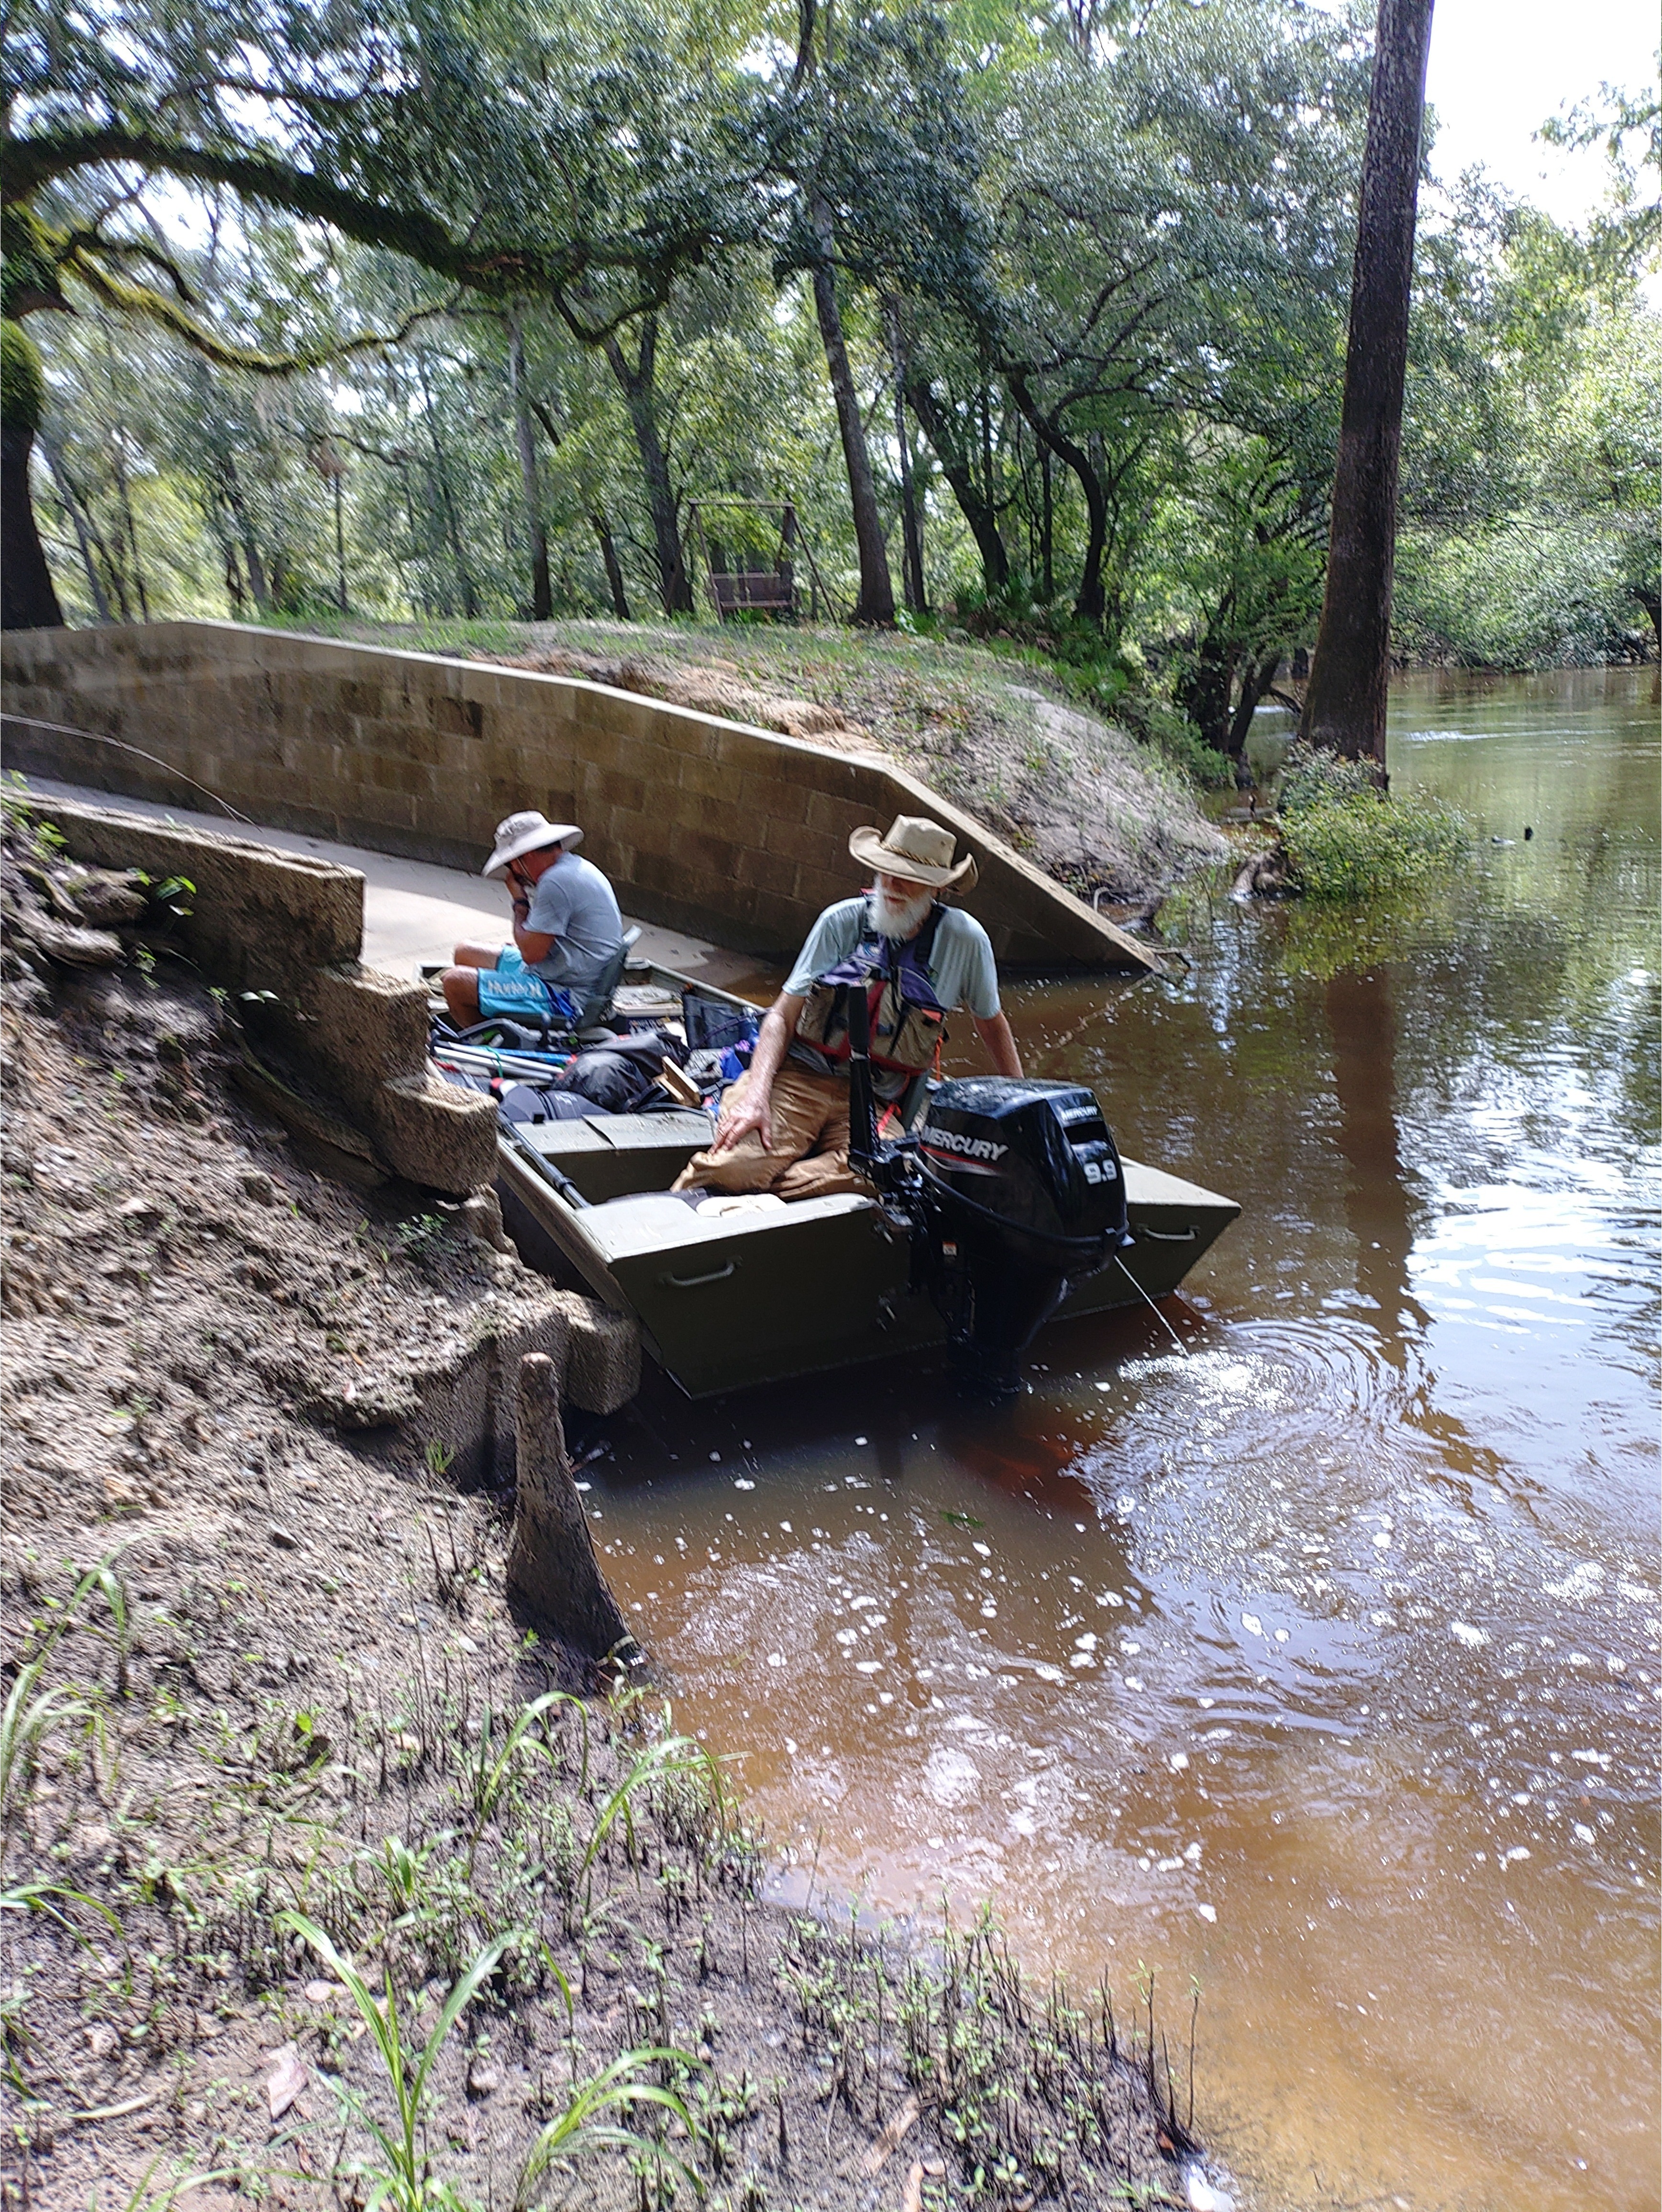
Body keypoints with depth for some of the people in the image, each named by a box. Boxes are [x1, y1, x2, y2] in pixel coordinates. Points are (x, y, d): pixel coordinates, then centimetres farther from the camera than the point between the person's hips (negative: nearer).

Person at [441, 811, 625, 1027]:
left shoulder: (556, 882, -22)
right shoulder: (575, 865, 11)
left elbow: (531, 953, -21)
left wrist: (520, 902, -9)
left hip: (566, 996, -11)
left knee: (454, 983, -14)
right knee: (466, 954, 20)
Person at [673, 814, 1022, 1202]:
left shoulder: (964, 938, 3)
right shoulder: (844, 920, 2)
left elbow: (991, 1022, 20)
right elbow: (783, 1015, 0)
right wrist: (756, 1094, -16)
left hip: (877, 1102, 1)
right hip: (801, 1077, -1)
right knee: (732, 1164, -30)